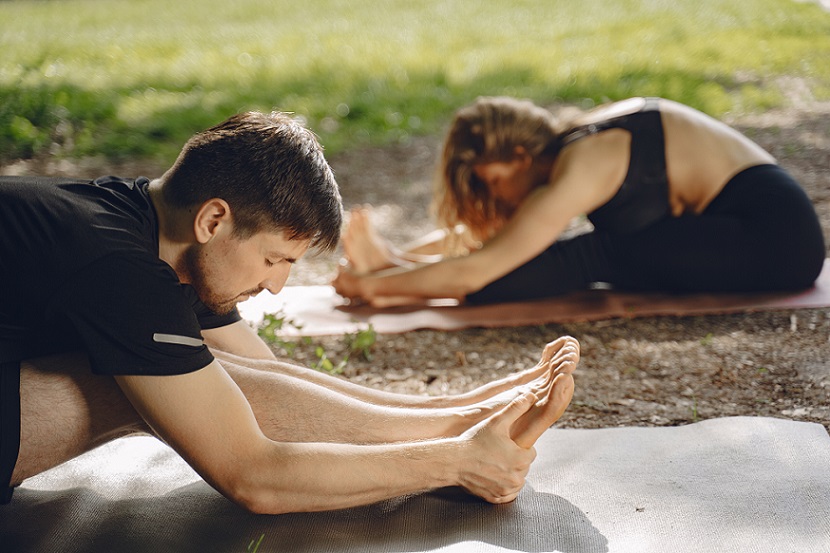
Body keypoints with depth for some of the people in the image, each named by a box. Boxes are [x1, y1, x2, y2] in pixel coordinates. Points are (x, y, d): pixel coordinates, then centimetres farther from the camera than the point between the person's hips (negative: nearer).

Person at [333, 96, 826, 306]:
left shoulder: (580, 167, -23)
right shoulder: (572, 144, 5)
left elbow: (475, 270, -26)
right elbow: (476, 234, 10)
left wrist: (374, 284, -19)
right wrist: (400, 258, 0)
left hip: (774, 235, -9)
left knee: (600, 255, -21)